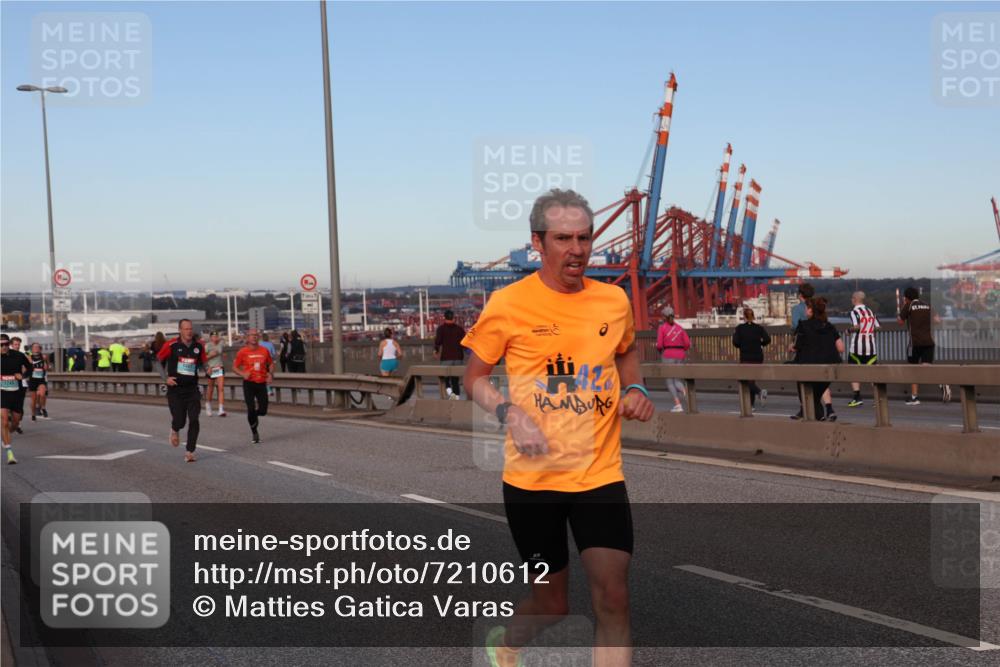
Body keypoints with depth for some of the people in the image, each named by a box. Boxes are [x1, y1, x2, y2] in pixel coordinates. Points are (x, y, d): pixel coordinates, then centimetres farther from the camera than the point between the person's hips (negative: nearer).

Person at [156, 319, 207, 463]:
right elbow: (159, 361, 4)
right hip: (175, 389, -2)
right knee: (179, 421, -4)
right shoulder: (171, 345, -8)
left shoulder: (199, 346, 2)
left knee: (194, 420, -8)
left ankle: (189, 452, 3)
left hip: (192, 389, 2)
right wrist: (166, 378, -6)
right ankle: (175, 430, 35)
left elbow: (202, 362, 18)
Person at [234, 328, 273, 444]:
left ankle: (253, 415, 35)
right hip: (249, 383, -2)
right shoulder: (243, 352, -3)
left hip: (262, 383, 3)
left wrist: (271, 374, -1)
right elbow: (235, 367, 1)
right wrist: (242, 374, -17)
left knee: (263, 410, -1)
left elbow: (271, 363, 17)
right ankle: (254, 433, 10)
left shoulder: (264, 350, 4)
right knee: (251, 409, -9)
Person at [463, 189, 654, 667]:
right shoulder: (508, 304, -7)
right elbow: (474, 377, 2)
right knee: (553, 603, 10)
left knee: (613, 596, -9)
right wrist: (510, 413, -16)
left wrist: (635, 388, 4)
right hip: (533, 479, -2)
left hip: (601, 474, 2)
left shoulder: (614, 299, 4)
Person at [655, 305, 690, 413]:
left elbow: (659, 344, -11)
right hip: (679, 356, 4)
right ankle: (684, 390, -22)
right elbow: (687, 343, 2)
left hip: (668, 356, -4)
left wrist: (660, 350, 11)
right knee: (676, 380, 13)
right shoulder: (679, 327, 9)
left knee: (670, 381, 4)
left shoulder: (662, 328, -4)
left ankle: (678, 405, -9)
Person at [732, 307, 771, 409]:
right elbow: (767, 339, -8)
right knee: (752, 379, 15)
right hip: (758, 357, 4)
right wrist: (761, 344, 11)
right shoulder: (759, 327, 2)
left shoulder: (739, 328, -5)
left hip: (745, 358, -4)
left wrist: (734, 335, 7)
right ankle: (751, 404, 16)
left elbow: (736, 343, -11)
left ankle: (760, 391, -30)